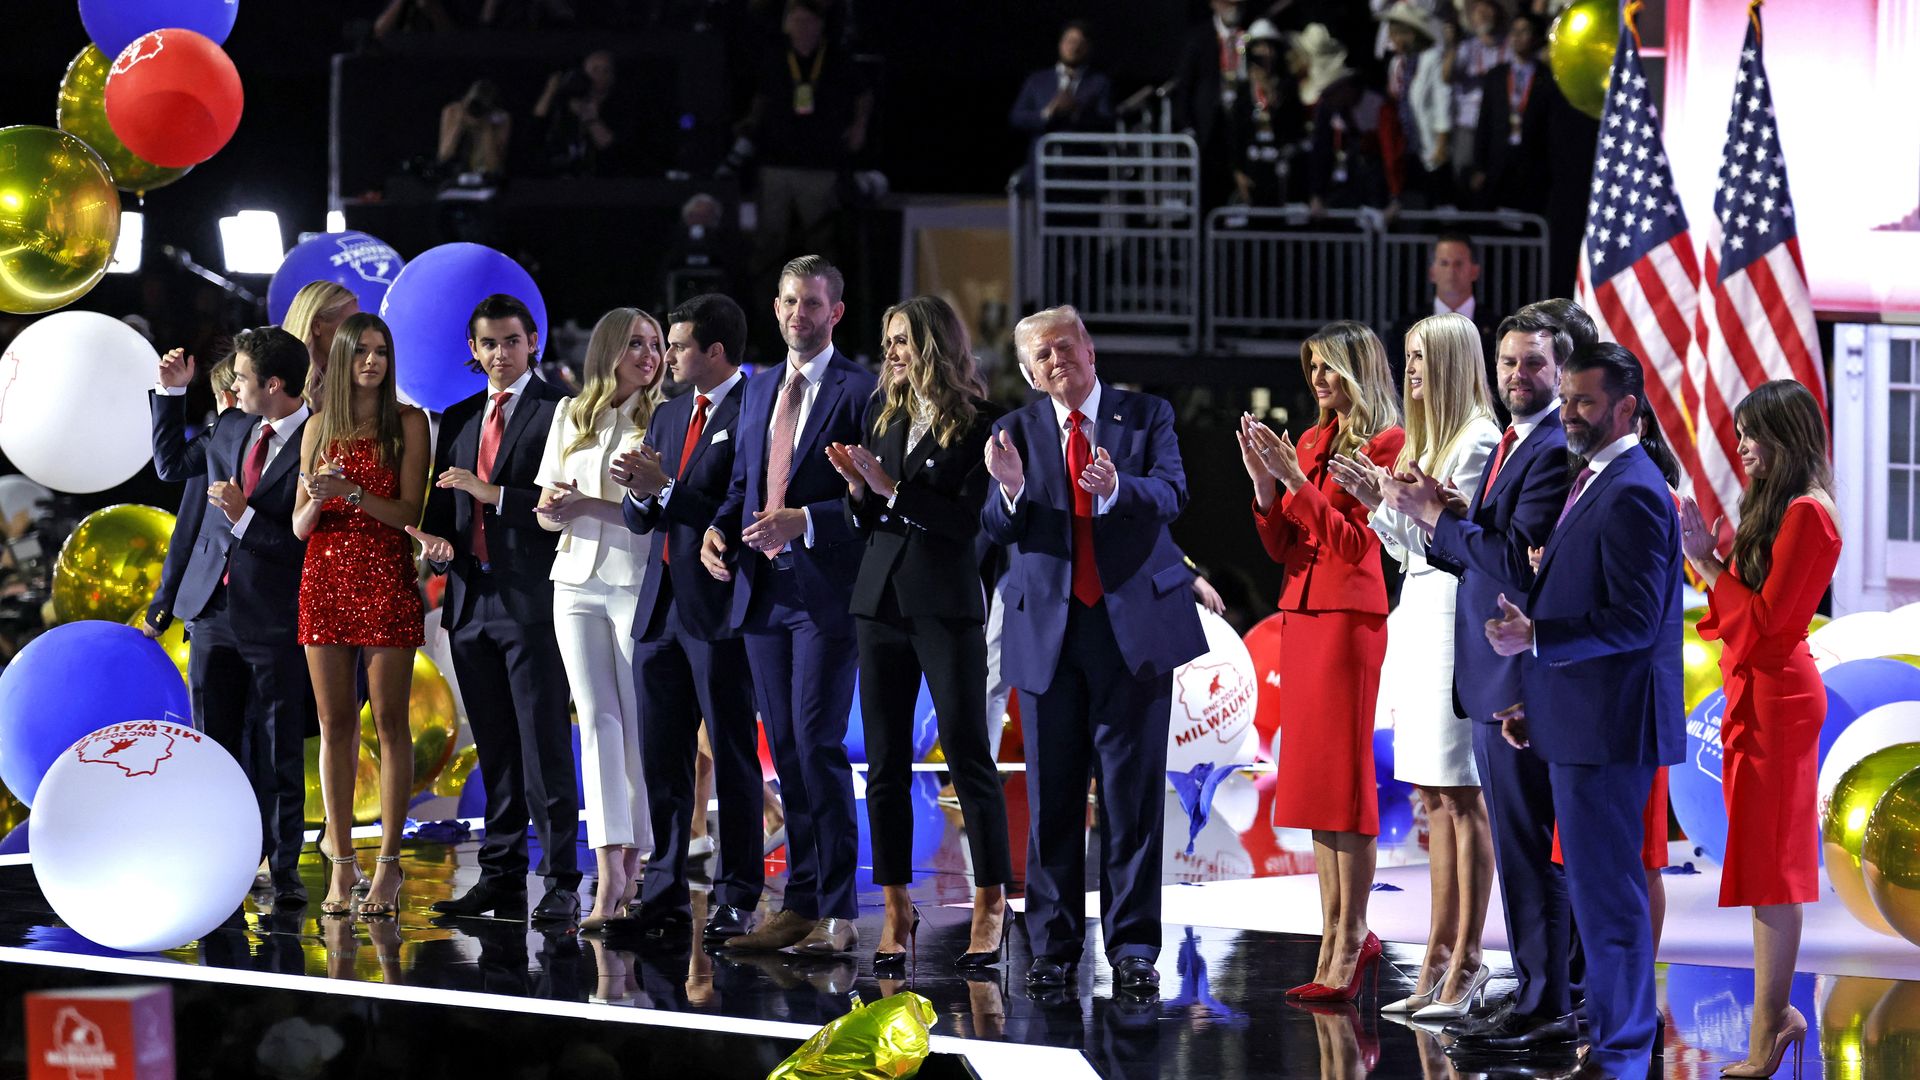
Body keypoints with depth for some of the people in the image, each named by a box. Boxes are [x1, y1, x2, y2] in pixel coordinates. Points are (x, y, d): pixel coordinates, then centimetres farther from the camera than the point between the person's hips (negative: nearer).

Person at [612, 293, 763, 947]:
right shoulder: (668, 416, 18)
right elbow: (640, 519, 17)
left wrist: (665, 488, -17)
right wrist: (641, 495, -5)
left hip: (720, 608, -8)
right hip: (661, 605, 8)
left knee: (733, 759, -1)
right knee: (661, 759, 9)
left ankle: (735, 903, 3)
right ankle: (664, 898, 15)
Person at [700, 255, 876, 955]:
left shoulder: (860, 392, -5)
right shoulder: (759, 393, 18)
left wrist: (802, 521, -21)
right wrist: (718, 529, 4)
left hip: (826, 591, -7)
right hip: (763, 588, 7)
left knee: (819, 746, -10)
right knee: (786, 752, 9)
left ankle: (837, 914, -6)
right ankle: (802, 903, 15)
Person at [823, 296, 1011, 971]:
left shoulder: (979, 423, -6)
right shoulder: (882, 414, 12)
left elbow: (970, 521, -14)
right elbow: (866, 523, 14)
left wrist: (892, 488, -17)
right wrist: (856, 488, -6)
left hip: (946, 603, -6)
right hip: (881, 600, 6)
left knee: (967, 755, -5)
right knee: (885, 763, 6)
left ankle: (991, 902, 4)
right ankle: (896, 908, 11)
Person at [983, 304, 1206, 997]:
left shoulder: (1148, 417, 4)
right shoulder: (1018, 429, 7)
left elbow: (1170, 492, -13)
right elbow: (997, 530, -2)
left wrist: (1116, 487, -33)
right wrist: (1010, 486, -24)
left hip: (1135, 625, -2)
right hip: (1048, 631, 2)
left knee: (1132, 796, -1)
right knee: (1051, 797, 5)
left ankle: (1132, 948, 3)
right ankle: (1053, 946, 12)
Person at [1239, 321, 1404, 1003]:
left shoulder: (1387, 445, -6)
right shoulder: (1312, 442, 16)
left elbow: (1356, 543, -14)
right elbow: (1282, 548, 14)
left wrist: (1297, 480, -18)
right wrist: (1264, 484, -2)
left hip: (1351, 618, -8)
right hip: (1301, 613, 8)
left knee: (1343, 778, -8)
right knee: (1312, 780, 7)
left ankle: (1350, 942, -6)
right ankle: (1337, 936, 11)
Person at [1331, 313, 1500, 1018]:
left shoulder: (1479, 440, -9)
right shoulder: (1422, 442, 18)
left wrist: (1386, 499, -19)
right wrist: (1376, 503, 8)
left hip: (1455, 613, -9)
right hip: (1415, 612, 9)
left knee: (1461, 795, -7)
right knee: (1434, 797, 9)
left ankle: (1466, 961, -5)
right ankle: (1440, 959, 11)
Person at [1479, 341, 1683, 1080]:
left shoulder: (1632, 494, -17)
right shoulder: (1595, 484, 15)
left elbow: (1633, 621, -22)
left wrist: (1534, 638, -20)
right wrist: (1532, 698, 19)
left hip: (1608, 727, -10)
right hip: (1577, 723, 10)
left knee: (1606, 890, -5)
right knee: (1596, 886, 17)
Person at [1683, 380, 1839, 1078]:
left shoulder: (1807, 514, -15)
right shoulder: (1775, 507, 15)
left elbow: (1766, 617, -18)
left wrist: (1706, 563, -14)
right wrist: (1713, 556, 5)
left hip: (1775, 696, -10)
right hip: (1754, 691, 10)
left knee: (1767, 865, -7)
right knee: (1765, 864, 11)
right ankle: (1776, 1015, 16)